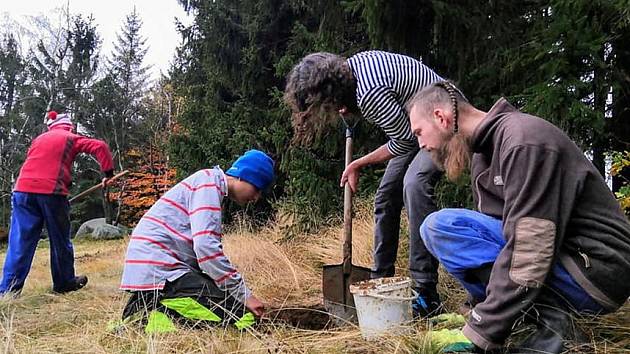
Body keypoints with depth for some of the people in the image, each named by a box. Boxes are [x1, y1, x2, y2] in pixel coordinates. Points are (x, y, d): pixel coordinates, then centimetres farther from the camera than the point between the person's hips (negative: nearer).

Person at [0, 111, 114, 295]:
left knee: (20, 241, 2)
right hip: (51, 192, -4)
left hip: (23, 189, 4)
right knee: (60, 240, 10)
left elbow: (32, 164, 23)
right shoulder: (71, 139, 12)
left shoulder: (39, 139, 25)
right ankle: (64, 282, 21)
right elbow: (100, 147, 0)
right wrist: (108, 173, 2)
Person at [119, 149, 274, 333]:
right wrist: (244, 295, -13)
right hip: (160, 272, -10)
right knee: (243, 317, -18)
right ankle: (157, 320, -13)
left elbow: (204, 245, 21)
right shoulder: (208, 182, -8)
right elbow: (206, 247, -20)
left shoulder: (212, 185, 23)